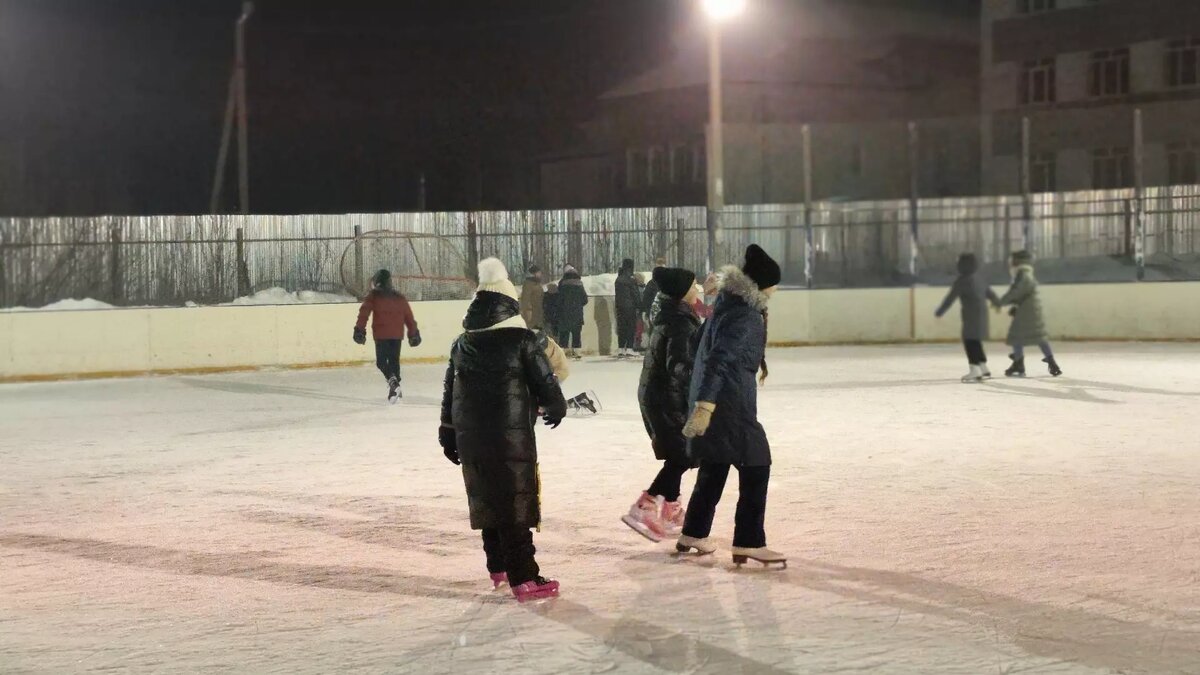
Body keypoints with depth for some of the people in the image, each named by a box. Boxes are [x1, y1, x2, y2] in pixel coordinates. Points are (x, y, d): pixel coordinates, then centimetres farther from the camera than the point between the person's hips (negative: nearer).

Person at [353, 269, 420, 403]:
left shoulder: (373, 296, 2)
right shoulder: (399, 297, 14)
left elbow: (364, 312, -9)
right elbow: (409, 317, 15)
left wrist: (359, 330, -10)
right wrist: (414, 333, 21)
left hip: (381, 334, -4)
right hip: (397, 334, 4)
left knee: (381, 361, 3)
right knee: (394, 361, 14)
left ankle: (392, 380, -23)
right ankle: (394, 390, 13)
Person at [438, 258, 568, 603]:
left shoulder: (462, 345, 9)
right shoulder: (520, 339, -8)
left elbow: (450, 393, 14)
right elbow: (544, 379, -3)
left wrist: (448, 435, 22)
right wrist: (555, 407, 18)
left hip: (470, 437, 6)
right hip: (511, 435, -6)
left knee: (487, 500, 17)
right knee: (517, 503, -4)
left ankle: (499, 568, 29)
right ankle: (524, 578, -7)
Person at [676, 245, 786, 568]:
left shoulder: (732, 303, 11)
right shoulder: (743, 316, -20)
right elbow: (719, 359, -30)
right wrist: (705, 404, -35)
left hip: (714, 398, 10)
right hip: (729, 402, -10)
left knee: (714, 468, 20)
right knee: (756, 466, -4)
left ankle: (693, 535, 30)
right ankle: (748, 543, -3)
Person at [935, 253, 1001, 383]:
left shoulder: (962, 281, -13)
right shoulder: (978, 280, 14)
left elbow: (950, 298, -14)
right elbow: (989, 292, 29)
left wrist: (939, 312, -9)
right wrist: (997, 303, 49)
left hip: (971, 314, -9)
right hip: (981, 312, 9)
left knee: (970, 340, -7)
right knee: (975, 341, 16)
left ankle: (975, 371, -12)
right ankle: (983, 369, 21)